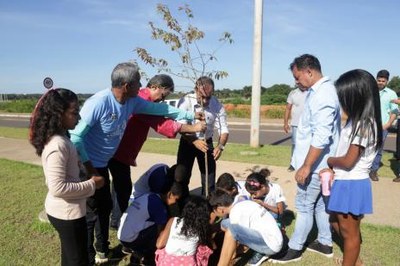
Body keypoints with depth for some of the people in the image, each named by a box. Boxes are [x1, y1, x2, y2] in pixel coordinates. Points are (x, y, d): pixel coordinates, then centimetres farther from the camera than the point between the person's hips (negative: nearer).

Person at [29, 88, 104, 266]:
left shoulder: (60, 138, 2)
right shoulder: (58, 145, -27)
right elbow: (58, 188, -29)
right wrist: (91, 184, -21)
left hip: (64, 210, 9)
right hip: (68, 213, -9)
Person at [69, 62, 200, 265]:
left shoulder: (132, 101, -4)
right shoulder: (99, 102, -28)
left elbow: (158, 108, 7)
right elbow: (75, 136, -26)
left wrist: (190, 116, 12)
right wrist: (88, 167, -21)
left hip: (103, 164, 8)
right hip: (87, 165, -8)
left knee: (105, 206, 18)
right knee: (91, 211, 2)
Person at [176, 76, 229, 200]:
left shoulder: (217, 104, -18)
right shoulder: (185, 101, -22)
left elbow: (224, 129, -16)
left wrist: (220, 146, -36)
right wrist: (195, 141, -44)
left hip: (207, 142, 1)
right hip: (187, 142, -1)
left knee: (209, 180, 5)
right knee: (182, 177, 5)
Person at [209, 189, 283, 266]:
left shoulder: (236, 212, -19)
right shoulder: (241, 205, 7)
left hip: (271, 244, -9)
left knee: (231, 229, -29)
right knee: (225, 223, 11)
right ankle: (259, 253, 12)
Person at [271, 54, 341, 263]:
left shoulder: (322, 94, -22)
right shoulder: (319, 91, 10)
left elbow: (321, 136, -28)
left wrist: (306, 166, -23)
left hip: (315, 165, -10)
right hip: (318, 163, 10)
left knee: (304, 206, 3)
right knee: (319, 204, 19)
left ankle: (294, 249, 18)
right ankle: (325, 244, 33)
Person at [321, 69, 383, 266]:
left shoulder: (364, 125, -22)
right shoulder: (357, 122, 8)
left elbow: (348, 161, -22)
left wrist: (329, 161, -4)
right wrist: (332, 168, -3)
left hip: (352, 186, -10)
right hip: (344, 183, 10)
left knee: (349, 231, 8)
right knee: (337, 223, 24)